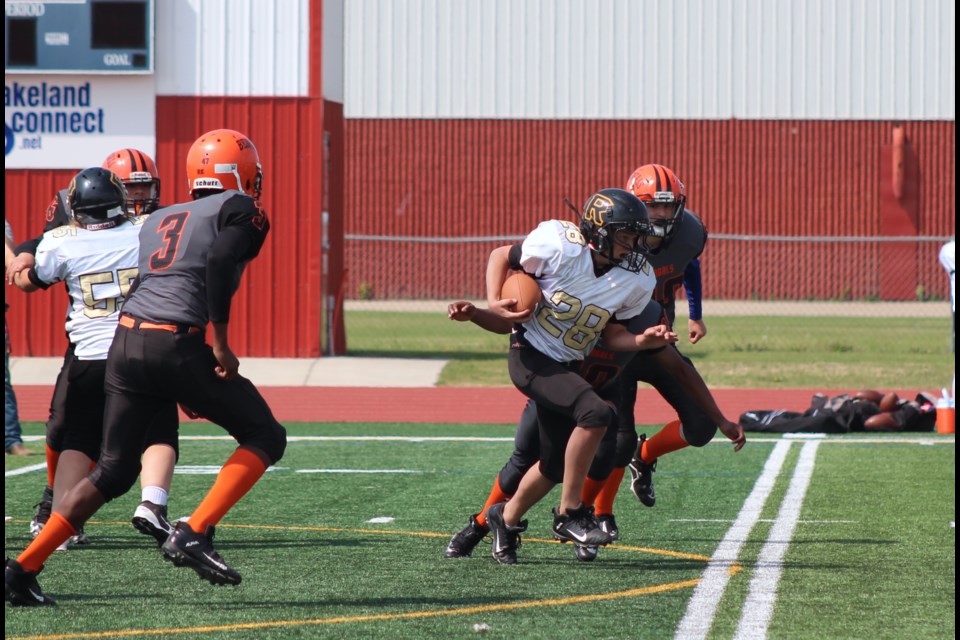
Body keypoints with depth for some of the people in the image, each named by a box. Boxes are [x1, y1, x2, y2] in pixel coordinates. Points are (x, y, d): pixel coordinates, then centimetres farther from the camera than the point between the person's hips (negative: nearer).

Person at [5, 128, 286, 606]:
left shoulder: (157, 221, 26)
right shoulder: (240, 210, 6)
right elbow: (220, 262, -13)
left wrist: (180, 387, 32)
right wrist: (221, 345, -11)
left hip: (125, 341, 7)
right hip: (175, 346, -7)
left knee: (114, 472, 17)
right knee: (265, 438, 8)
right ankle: (193, 533, -9)